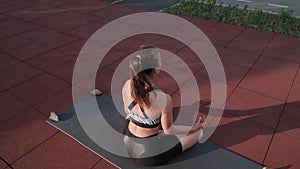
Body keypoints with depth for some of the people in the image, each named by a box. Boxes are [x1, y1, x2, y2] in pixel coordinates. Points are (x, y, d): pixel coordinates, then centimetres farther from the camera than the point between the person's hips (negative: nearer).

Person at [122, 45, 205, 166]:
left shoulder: (127, 86, -16)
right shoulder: (163, 99, -31)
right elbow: (168, 130, -14)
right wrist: (193, 128, 4)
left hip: (128, 144, 6)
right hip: (149, 155, -5)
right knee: (199, 132, 9)